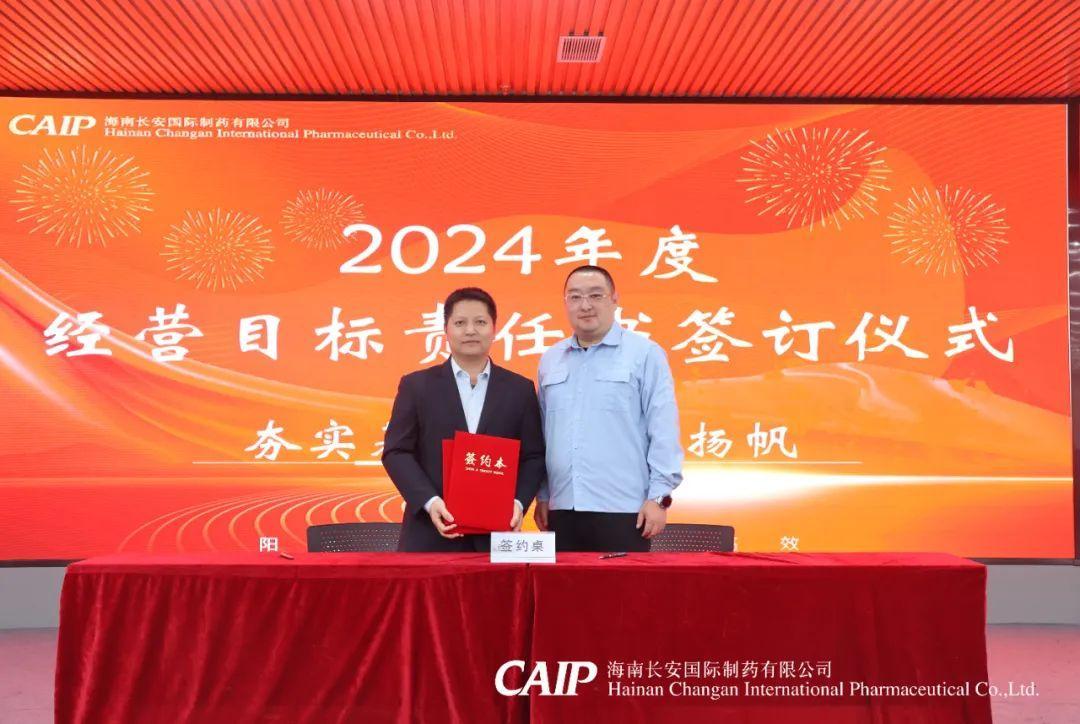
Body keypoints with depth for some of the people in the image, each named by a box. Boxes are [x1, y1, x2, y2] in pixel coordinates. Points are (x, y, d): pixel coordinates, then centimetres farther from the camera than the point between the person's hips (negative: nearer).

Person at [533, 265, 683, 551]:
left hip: (623, 510, -4)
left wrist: (659, 497, -9)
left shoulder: (645, 354, -2)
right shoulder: (550, 360, 13)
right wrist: (542, 495, 13)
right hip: (563, 509, 5)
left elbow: (663, 430, -6)